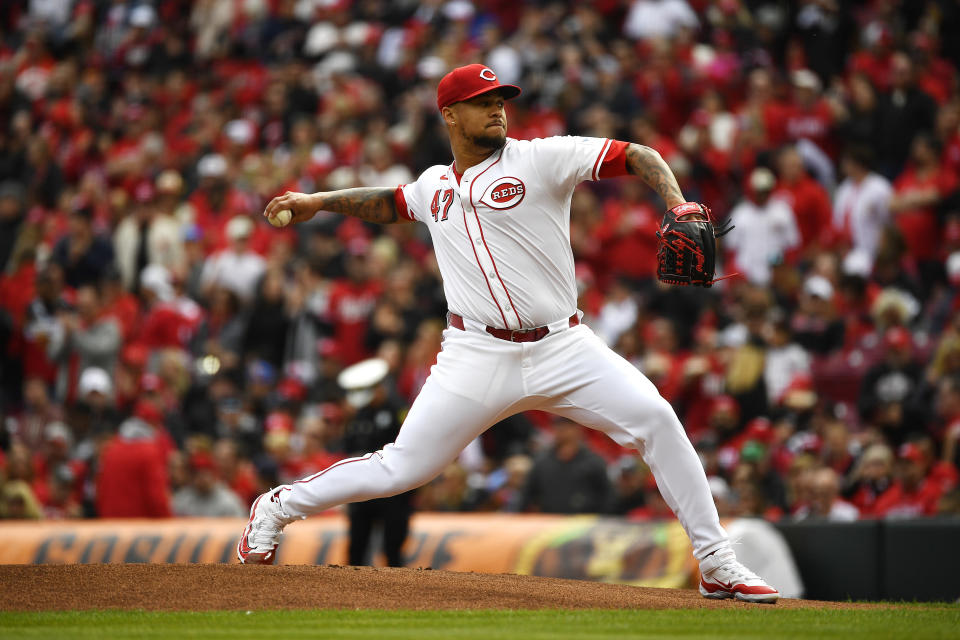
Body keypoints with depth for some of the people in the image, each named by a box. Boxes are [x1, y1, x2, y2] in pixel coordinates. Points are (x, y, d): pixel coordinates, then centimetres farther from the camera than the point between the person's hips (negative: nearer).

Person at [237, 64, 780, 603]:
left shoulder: (541, 158, -1)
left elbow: (638, 157, -6)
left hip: (562, 348, -1)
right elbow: (391, 204, 36)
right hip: (479, 355, 1)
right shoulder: (435, 185, 12)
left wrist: (678, 206, -23)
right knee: (402, 469, -4)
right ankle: (279, 508, 20)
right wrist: (318, 202, 26)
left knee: (655, 418, -18)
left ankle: (716, 565, -10)